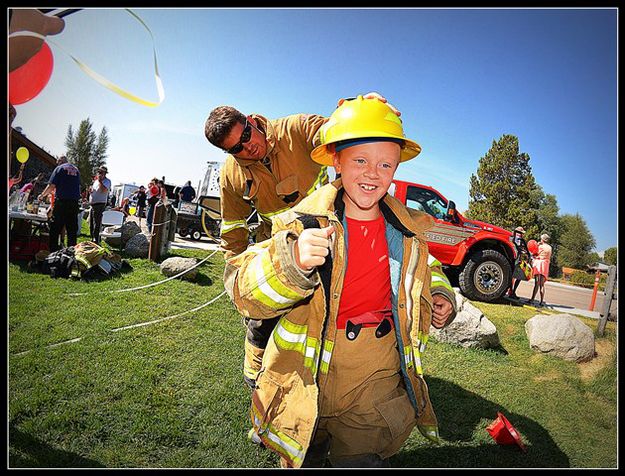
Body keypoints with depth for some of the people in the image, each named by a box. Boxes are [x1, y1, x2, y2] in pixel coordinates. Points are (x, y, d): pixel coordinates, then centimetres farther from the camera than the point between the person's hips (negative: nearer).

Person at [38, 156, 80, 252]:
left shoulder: (59, 168, 1)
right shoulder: (76, 170, 15)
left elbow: (52, 186, -5)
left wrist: (42, 195, 10)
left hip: (62, 201, -4)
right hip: (75, 202, 5)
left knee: (55, 229, 1)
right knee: (72, 229, 7)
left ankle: (53, 252, 0)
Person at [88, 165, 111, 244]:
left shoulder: (106, 181, -4)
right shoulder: (96, 180, 21)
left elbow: (104, 190, -22)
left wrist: (100, 180, -17)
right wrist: (91, 189, 8)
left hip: (99, 204, -9)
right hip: (92, 204, 9)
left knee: (96, 224, -11)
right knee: (91, 224, 14)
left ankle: (96, 241, -8)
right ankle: (92, 239, 25)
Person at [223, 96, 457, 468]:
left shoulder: (408, 232, 0)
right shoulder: (303, 222, -13)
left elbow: (427, 267, 23)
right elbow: (244, 290, -20)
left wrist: (441, 295, 3)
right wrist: (292, 262, -39)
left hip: (378, 385, 2)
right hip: (306, 384, -1)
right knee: (302, 461, 21)